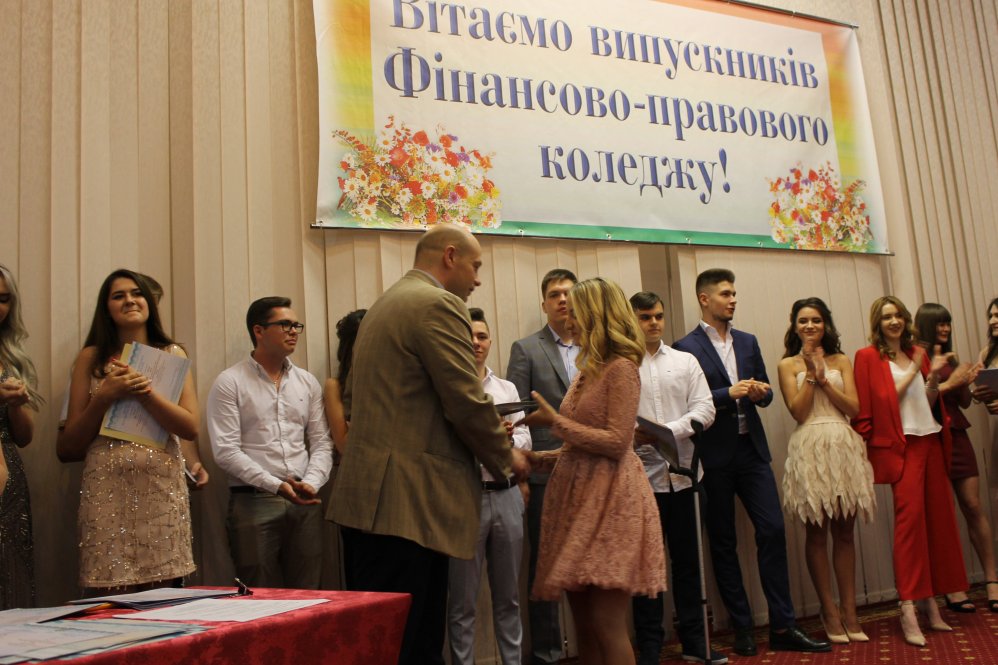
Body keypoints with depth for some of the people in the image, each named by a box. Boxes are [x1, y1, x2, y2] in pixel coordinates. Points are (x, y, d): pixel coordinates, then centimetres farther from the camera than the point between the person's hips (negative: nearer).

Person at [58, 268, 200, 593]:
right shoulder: (91, 358, 9)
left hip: (162, 491, 1)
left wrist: (145, 391, -11)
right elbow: (68, 449, 7)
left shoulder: (173, 354, 11)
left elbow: (191, 428, 0)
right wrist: (104, 396, -6)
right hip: (107, 491, 0)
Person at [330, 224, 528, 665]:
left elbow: (353, 399, 24)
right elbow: (467, 402, -15)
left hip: (373, 494, 10)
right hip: (404, 499, -10)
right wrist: (506, 459, 1)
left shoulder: (385, 304, 20)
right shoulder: (438, 304, -10)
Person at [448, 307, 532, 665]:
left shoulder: (507, 388, 14)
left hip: (506, 495, 5)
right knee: (462, 601, 5)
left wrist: (506, 439, -13)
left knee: (508, 596, 15)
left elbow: (526, 439, 7)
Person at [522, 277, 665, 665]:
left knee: (606, 624, -6)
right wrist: (547, 457, 10)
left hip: (609, 498, -8)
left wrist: (556, 422, -12)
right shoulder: (589, 369, 15)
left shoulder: (621, 368, -8)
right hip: (577, 495, 8)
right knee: (584, 626, 10)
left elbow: (616, 443, -15)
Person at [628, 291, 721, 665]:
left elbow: (704, 410, 1)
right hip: (641, 473, -3)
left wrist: (668, 430, -13)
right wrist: (631, 436, -24)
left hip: (683, 471, 3)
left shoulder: (686, 362, 10)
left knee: (687, 560, 12)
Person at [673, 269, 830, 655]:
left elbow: (765, 391, 17)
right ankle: (742, 629, 16)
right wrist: (728, 394, -19)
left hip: (751, 449, 5)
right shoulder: (686, 348, -5)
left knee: (773, 530, -1)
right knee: (723, 542, 6)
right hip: (714, 455, -4)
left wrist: (761, 392, -5)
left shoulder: (747, 342, 13)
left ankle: (782, 626, 8)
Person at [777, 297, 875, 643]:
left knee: (844, 533, 5)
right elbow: (797, 411, -5)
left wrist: (824, 378, -5)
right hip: (810, 448, -2)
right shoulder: (789, 365, 6)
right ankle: (829, 610, 10)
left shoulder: (841, 361, 13)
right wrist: (811, 373, -6)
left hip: (843, 446, 2)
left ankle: (849, 610, 10)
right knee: (816, 534, 2)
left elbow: (854, 407, 2)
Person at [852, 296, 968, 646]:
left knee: (937, 518, 6)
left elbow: (930, 403, 18)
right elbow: (870, 406, -11)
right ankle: (908, 611, -14)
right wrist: (913, 372, -11)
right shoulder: (869, 357, -2)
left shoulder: (917, 353, 16)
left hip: (930, 441, 7)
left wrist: (934, 376, 0)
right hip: (901, 445, -7)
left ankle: (932, 604, 15)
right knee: (910, 516, -15)